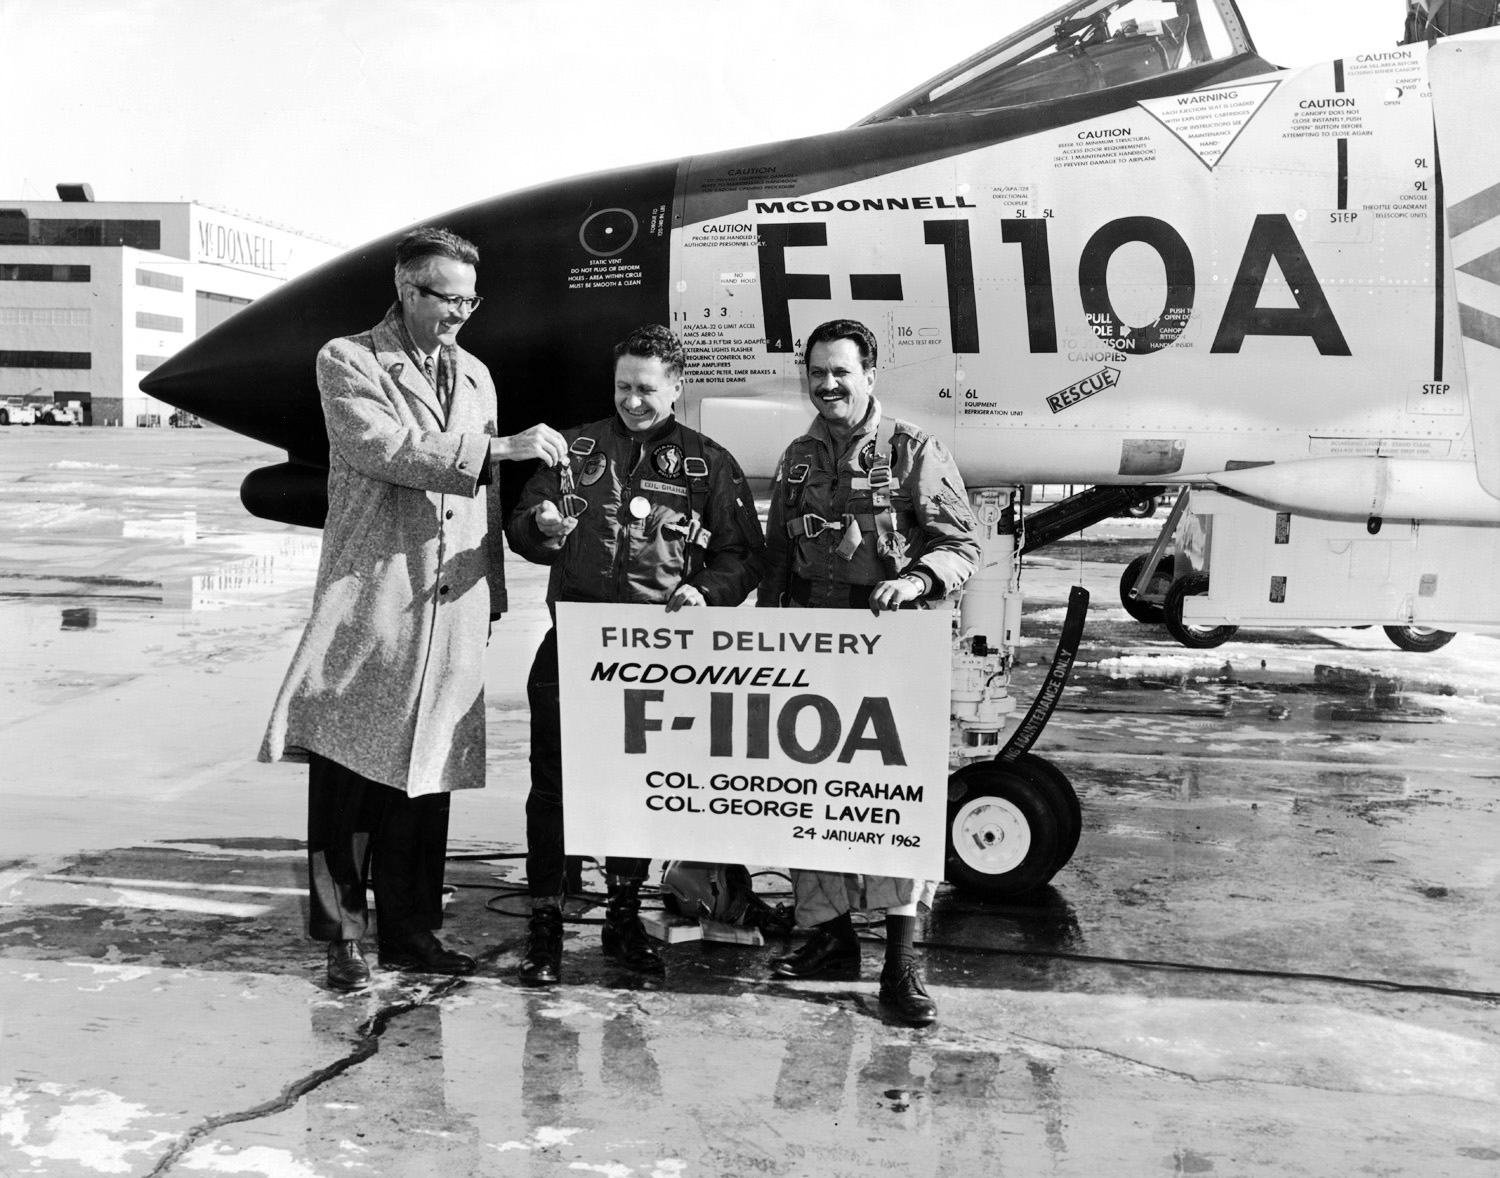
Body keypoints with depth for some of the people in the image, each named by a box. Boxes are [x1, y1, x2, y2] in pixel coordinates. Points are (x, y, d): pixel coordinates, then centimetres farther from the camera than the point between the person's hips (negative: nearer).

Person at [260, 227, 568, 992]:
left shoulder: (475, 375, 19)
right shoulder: (347, 362, 2)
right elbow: (386, 449, -16)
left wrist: (491, 591, 17)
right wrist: (500, 446, -19)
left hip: (451, 609, 5)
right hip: (371, 599, -5)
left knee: (427, 770, 8)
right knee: (348, 765, -4)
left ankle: (410, 930, 17)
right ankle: (341, 932, 7)